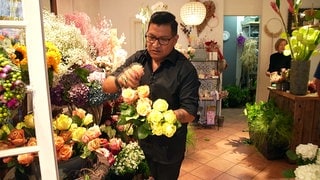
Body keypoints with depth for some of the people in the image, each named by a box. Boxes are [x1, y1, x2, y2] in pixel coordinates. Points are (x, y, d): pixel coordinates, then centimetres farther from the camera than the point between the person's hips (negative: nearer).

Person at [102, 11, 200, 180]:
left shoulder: (185, 69, -15)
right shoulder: (137, 59, -4)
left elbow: (190, 112, -17)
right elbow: (106, 85, -5)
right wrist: (120, 80, -28)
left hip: (168, 148, -3)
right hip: (138, 140, 4)